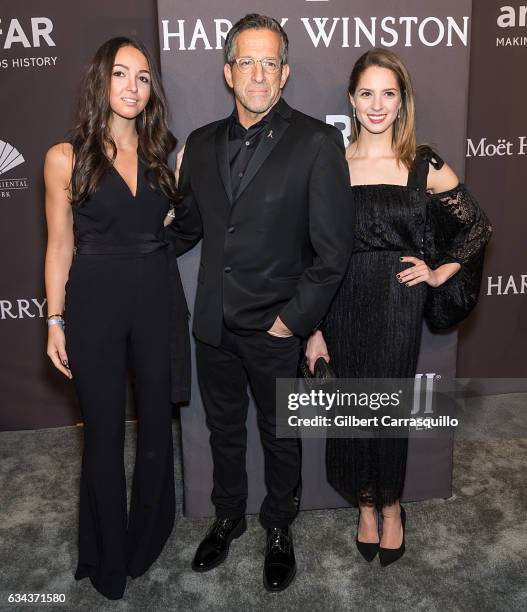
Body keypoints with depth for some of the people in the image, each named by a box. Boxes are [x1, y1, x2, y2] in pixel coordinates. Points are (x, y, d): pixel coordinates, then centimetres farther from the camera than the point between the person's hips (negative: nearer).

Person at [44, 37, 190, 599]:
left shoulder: (163, 153, 7)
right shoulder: (66, 157, -3)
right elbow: (60, 246, -1)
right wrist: (55, 321, -3)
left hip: (157, 298, 3)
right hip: (94, 301, -3)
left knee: (156, 423, 13)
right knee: (104, 432, 9)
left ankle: (148, 539, 37)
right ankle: (108, 558, 32)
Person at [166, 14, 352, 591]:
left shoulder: (316, 142, -11)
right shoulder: (201, 144, 4)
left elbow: (332, 249, -12)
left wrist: (292, 319, -13)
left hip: (276, 328, -4)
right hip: (214, 325, 4)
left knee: (280, 437, 16)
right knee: (223, 430, 21)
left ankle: (279, 530, 41)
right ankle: (228, 517, 46)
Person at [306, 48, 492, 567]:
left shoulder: (424, 167, -2)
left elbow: (477, 226, 9)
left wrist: (442, 272, 0)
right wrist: (314, 328, -1)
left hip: (399, 305, -1)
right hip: (345, 307, 1)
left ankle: (390, 507, 33)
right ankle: (367, 505, 34)